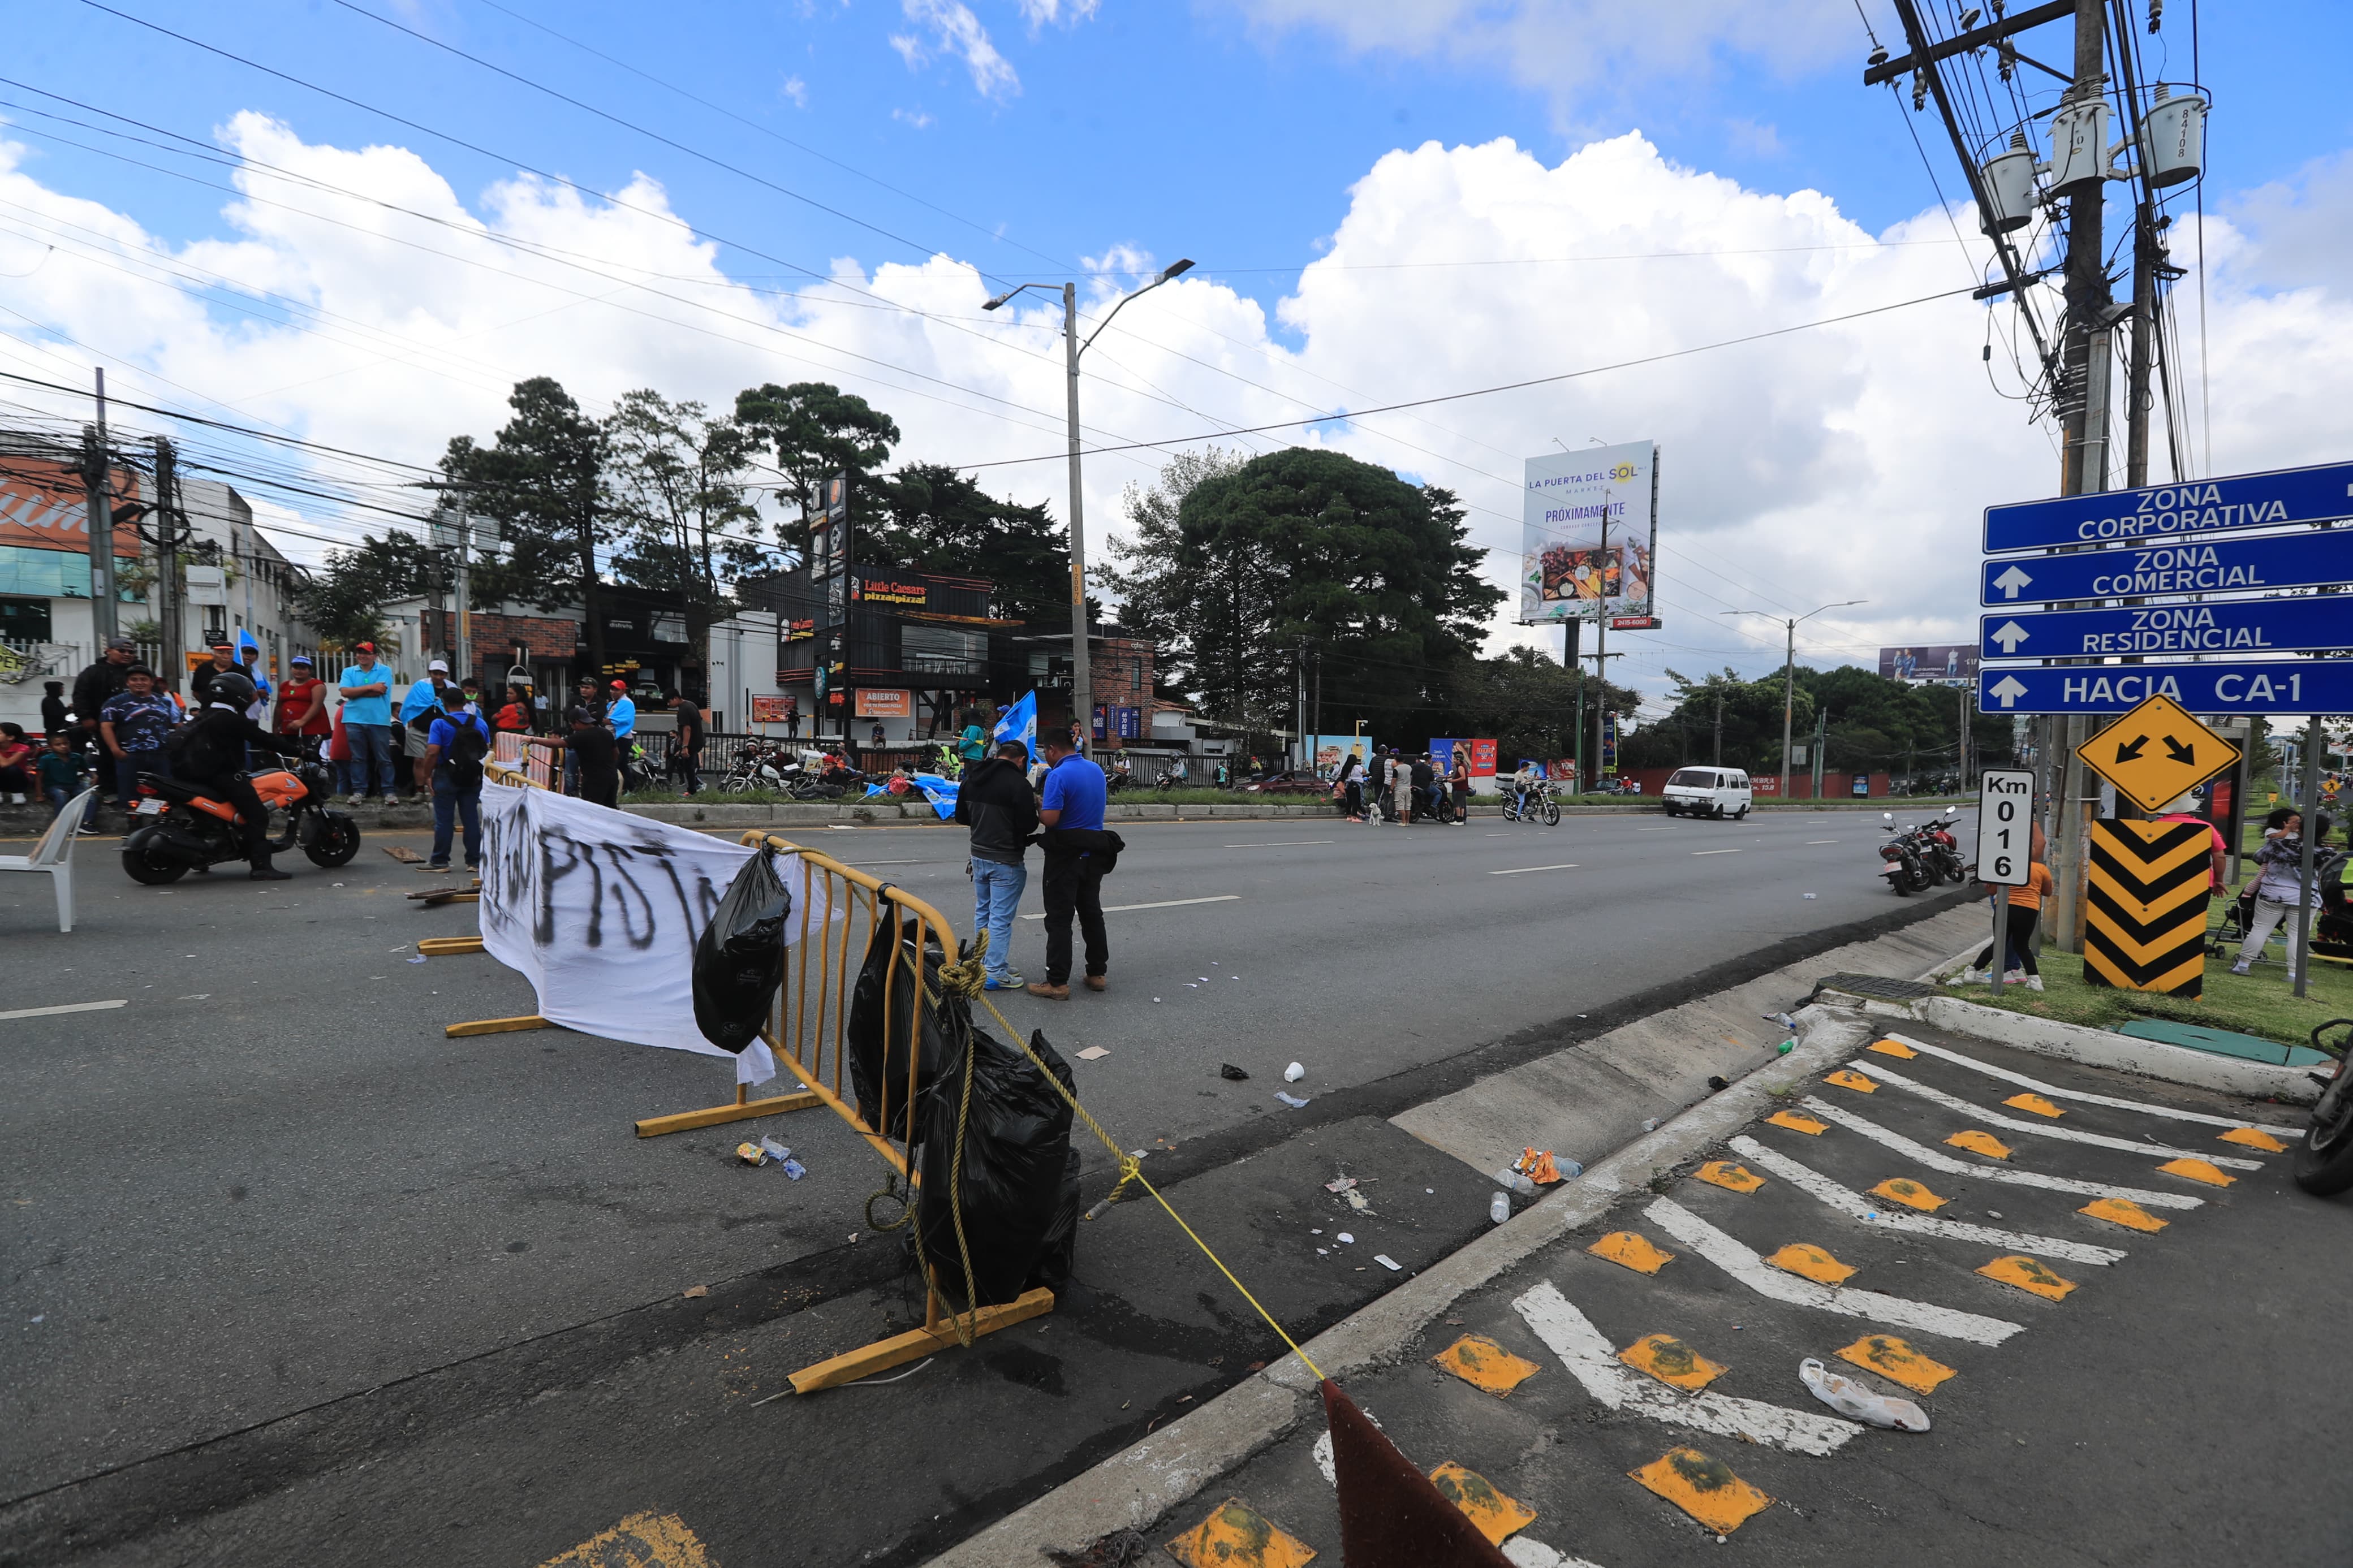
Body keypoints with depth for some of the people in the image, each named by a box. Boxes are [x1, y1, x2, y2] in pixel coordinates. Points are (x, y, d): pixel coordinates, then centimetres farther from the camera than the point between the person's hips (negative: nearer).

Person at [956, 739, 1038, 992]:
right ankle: (996, 974, 3)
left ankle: (984, 966, 26)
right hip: (1006, 860, -7)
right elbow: (1029, 825, -18)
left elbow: (961, 816, 15)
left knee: (982, 913, 18)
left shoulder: (972, 779, 7)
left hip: (978, 854, 7)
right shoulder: (1019, 783, -17)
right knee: (1001, 918, -1)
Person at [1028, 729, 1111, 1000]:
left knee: (1059, 918, -2)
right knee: (1092, 912, 16)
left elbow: (1050, 819, -24)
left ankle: (1058, 982, -1)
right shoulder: (1097, 770, 7)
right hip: (1095, 852, 7)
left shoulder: (1059, 775, -17)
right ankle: (1098, 973, 23)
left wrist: (1039, 804, -2)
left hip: (1066, 854, -7)